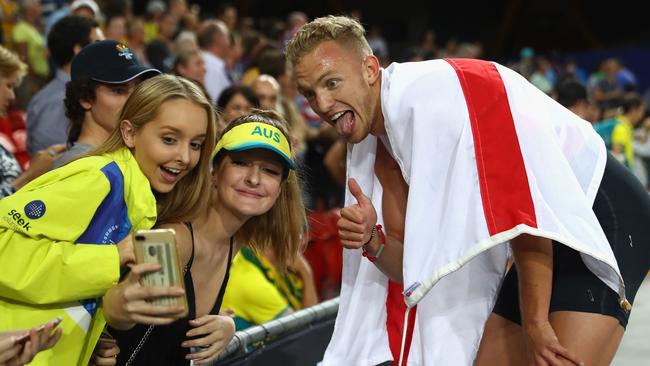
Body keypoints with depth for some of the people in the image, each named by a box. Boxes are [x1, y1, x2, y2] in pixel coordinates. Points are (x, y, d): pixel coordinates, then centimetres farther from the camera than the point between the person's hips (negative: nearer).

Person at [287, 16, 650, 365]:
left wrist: (535, 324, -25)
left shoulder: (432, 90, -22)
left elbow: (522, 203, -27)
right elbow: (421, 266, 7)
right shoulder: (372, 152, 5)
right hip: (547, 243, 9)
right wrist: (373, 241, -14)